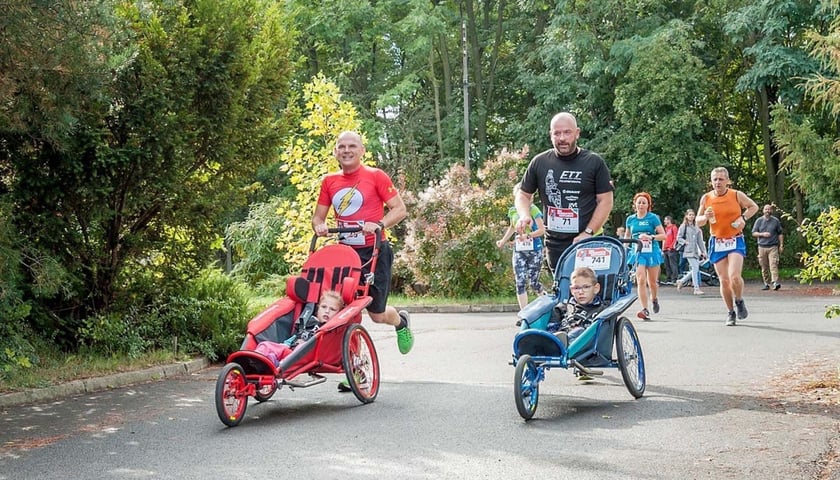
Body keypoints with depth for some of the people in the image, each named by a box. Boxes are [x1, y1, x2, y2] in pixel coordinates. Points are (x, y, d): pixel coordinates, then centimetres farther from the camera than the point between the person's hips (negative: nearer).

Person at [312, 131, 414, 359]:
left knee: (377, 314, 2)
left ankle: (401, 322, 38)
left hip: (374, 252, -4)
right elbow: (318, 216, 14)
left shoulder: (376, 176, -5)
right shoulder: (329, 181, 7)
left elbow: (400, 209, -5)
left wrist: (379, 224, -22)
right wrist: (319, 226, -9)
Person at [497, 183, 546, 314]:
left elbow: (542, 229, -11)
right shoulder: (513, 211, 8)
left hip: (534, 250, -4)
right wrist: (503, 241, 19)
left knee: (533, 282, -2)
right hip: (519, 251, 4)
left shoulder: (533, 210, -8)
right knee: (520, 282, -4)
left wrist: (527, 236, -23)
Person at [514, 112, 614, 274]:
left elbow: (606, 201, -2)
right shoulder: (539, 162, 6)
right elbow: (523, 194, 15)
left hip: (586, 244, -2)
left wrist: (588, 233, -12)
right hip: (554, 244, 3)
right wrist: (524, 215, -7)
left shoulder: (594, 162, 0)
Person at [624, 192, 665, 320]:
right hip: (638, 253, 1)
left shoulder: (653, 218, -1)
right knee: (641, 280, -15)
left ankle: (654, 299, 40)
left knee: (652, 282, 7)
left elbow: (663, 235, -5)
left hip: (652, 253, -1)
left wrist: (650, 237, -19)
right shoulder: (630, 219, 8)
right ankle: (645, 310, -18)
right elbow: (627, 235, 23)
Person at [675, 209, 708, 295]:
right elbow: (678, 238, -1)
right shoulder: (684, 226, 1)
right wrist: (685, 242, -15)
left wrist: (703, 251, 12)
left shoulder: (696, 227, 17)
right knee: (695, 268, -14)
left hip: (695, 251, 6)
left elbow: (700, 240, 16)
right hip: (688, 251, -6)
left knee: (695, 270, 3)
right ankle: (696, 289, -12)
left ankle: (681, 281, 22)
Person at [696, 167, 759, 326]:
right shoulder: (706, 198, 0)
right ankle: (730, 313, 18)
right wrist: (706, 217, -14)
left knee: (734, 276, -19)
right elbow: (698, 222, 8)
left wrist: (743, 218, -7)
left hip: (735, 241, -2)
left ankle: (739, 301, 10)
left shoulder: (737, 195, -4)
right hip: (716, 242, 2)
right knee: (724, 280, 3)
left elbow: (754, 207, 11)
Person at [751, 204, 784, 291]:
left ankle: (775, 283, -23)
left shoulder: (776, 221, 8)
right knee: (764, 267, 4)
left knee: (773, 265, -15)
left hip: (773, 247, -2)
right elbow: (754, 233, 6)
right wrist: (762, 234, -11)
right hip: (762, 247, 2)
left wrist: (781, 245, 5)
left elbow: (780, 234, 12)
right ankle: (766, 284, 13)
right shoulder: (759, 221, 8)